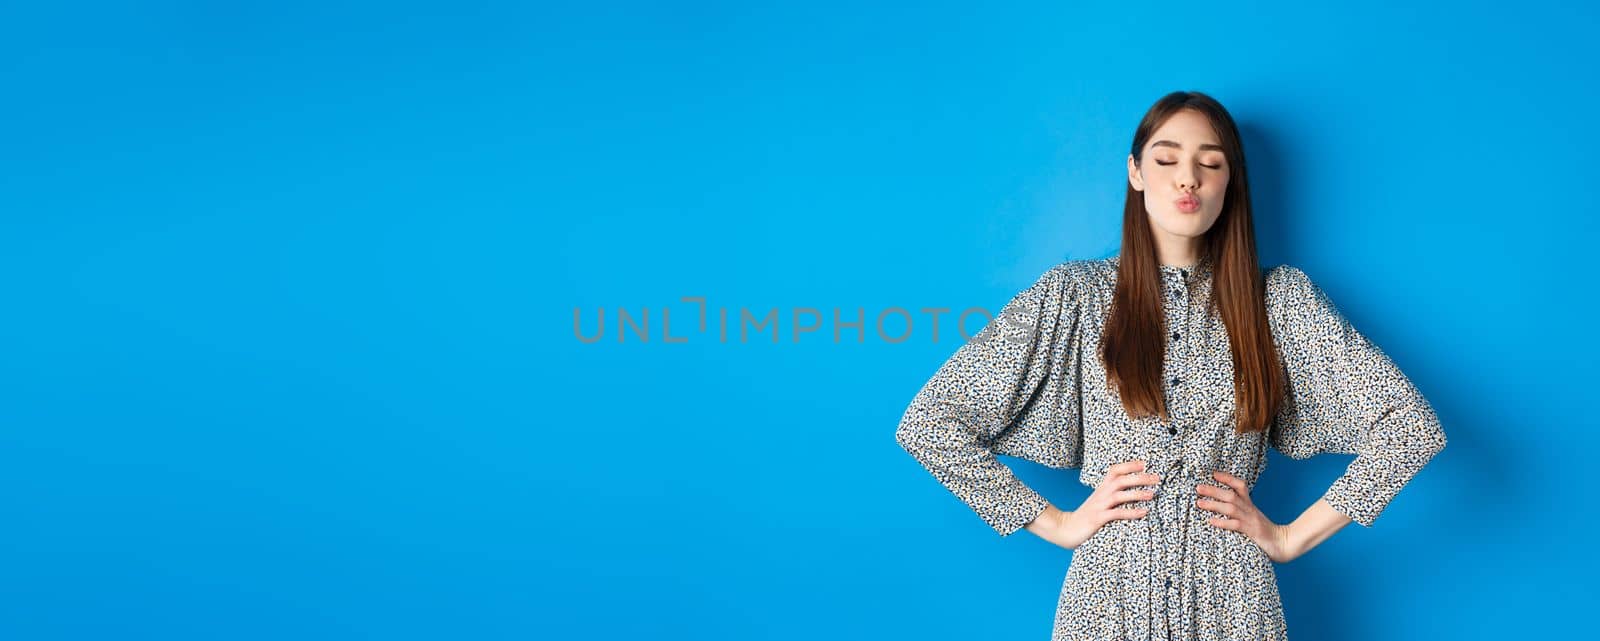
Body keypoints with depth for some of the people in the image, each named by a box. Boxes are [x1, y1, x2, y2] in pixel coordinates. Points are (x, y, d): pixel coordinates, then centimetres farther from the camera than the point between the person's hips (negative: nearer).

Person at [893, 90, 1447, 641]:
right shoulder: (1075, 293, -2)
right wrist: (1057, 524, -4)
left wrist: (1292, 537, -4)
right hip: (1109, 591, 0)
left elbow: (1412, 427, 0)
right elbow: (927, 423, -4)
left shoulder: (1279, 299, 1)